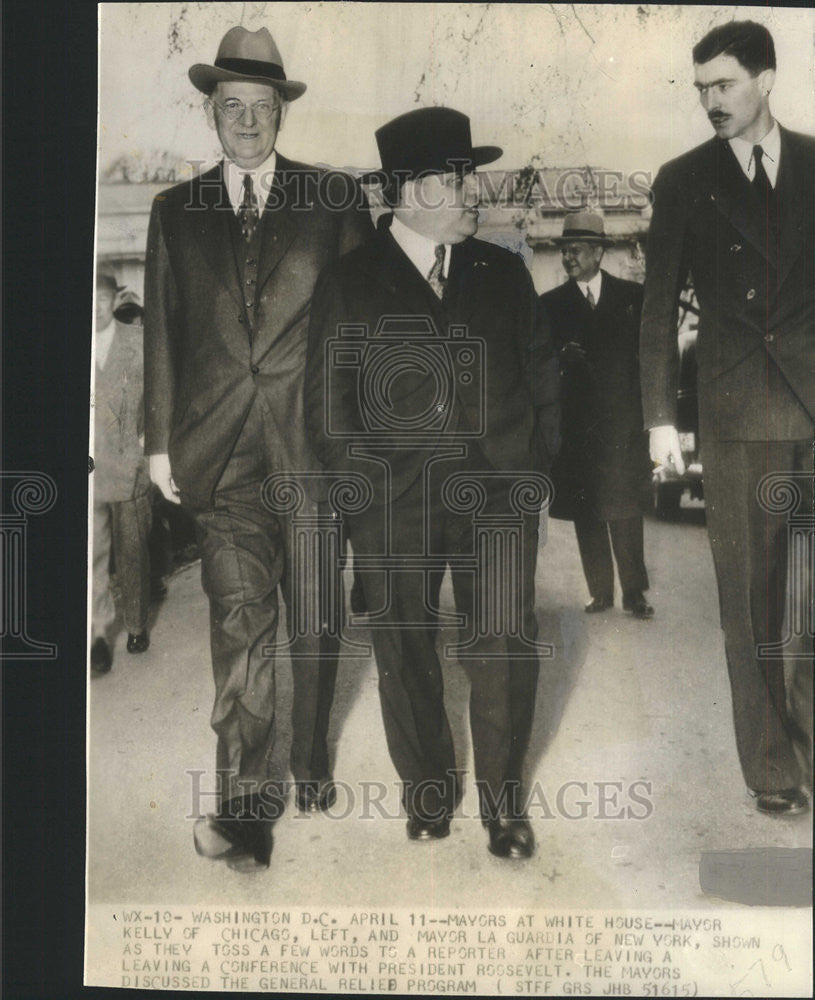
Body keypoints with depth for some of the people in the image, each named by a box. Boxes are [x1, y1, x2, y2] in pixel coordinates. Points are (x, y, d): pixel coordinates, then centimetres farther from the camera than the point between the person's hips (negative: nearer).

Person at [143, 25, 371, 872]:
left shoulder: (335, 198, 4)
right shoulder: (176, 211, 10)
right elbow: (162, 332, 10)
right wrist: (161, 439, 6)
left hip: (316, 443, 0)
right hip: (221, 450, 0)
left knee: (315, 616, 12)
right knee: (239, 625, -3)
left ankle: (310, 764, 32)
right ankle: (244, 803, 6)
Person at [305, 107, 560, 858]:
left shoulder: (504, 272, 11)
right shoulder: (347, 284, 3)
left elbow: (542, 371, 14)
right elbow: (327, 403, 3)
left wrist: (535, 459, 6)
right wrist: (365, 481, -4)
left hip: (501, 494, 2)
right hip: (393, 506, -1)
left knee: (507, 654, 0)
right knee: (406, 656, 9)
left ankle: (503, 797, 21)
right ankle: (428, 788, 31)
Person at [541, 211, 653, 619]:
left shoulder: (632, 296, 8)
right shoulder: (550, 304, 9)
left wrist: (649, 409, -1)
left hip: (623, 422, -1)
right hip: (575, 426, 1)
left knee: (625, 509, -1)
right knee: (586, 512, 4)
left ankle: (634, 592, 8)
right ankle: (600, 592, 14)